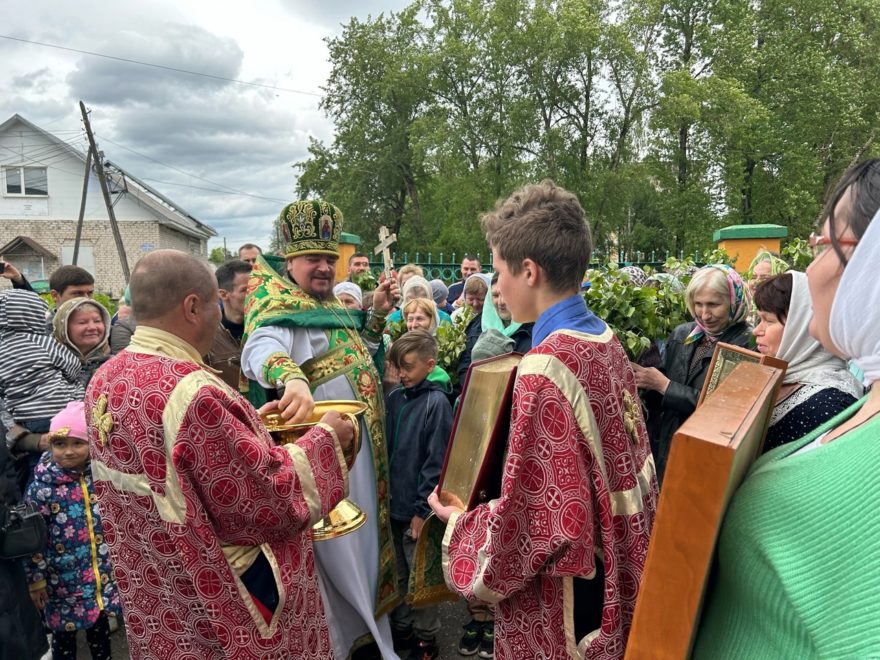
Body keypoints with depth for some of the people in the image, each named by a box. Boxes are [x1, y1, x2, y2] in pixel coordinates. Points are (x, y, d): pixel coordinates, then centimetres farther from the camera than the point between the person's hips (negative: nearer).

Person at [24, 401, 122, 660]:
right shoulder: (41, 487, -15)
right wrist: (36, 579, -7)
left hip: (101, 571, 3)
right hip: (63, 578, -3)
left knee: (100, 625, 19)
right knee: (64, 631, 13)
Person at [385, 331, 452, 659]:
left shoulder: (436, 402, -14)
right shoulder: (394, 398, 4)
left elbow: (436, 461, -15)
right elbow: (384, 448, 10)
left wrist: (422, 509, -14)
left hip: (416, 507, -6)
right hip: (392, 502, 6)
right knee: (397, 573, 19)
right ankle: (401, 627, 37)